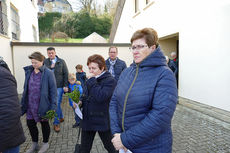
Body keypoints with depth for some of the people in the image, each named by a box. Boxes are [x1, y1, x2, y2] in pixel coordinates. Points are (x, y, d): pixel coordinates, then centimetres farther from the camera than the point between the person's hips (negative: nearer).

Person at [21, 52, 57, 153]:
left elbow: (53, 90, -13)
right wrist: (23, 103, 10)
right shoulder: (29, 72, 3)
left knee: (44, 124, 13)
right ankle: (34, 144, 38)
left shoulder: (48, 73, -14)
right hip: (31, 105, 5)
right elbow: (26, 89, 11)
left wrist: (53, 106, -16)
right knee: (30, 123, 15)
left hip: (43, 105, -5)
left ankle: (45, 143, 35)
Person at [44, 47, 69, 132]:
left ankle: (56, 123, 10)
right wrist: (50, 67, -17)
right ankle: (61, 117, 33)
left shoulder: (61, 62, 1)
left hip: (59, 86, -3)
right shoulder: (45, 62, 6)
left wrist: (65, 85, -6)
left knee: (57, 104, -2)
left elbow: (65, 74, 0)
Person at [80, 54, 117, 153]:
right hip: (88, 120, 7)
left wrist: (92, 81, -23)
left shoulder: (110, 80, -18)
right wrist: (80, 101, 1)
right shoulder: (91, 79, 8)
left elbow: (100, 97, -32)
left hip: (102, 121, -7)